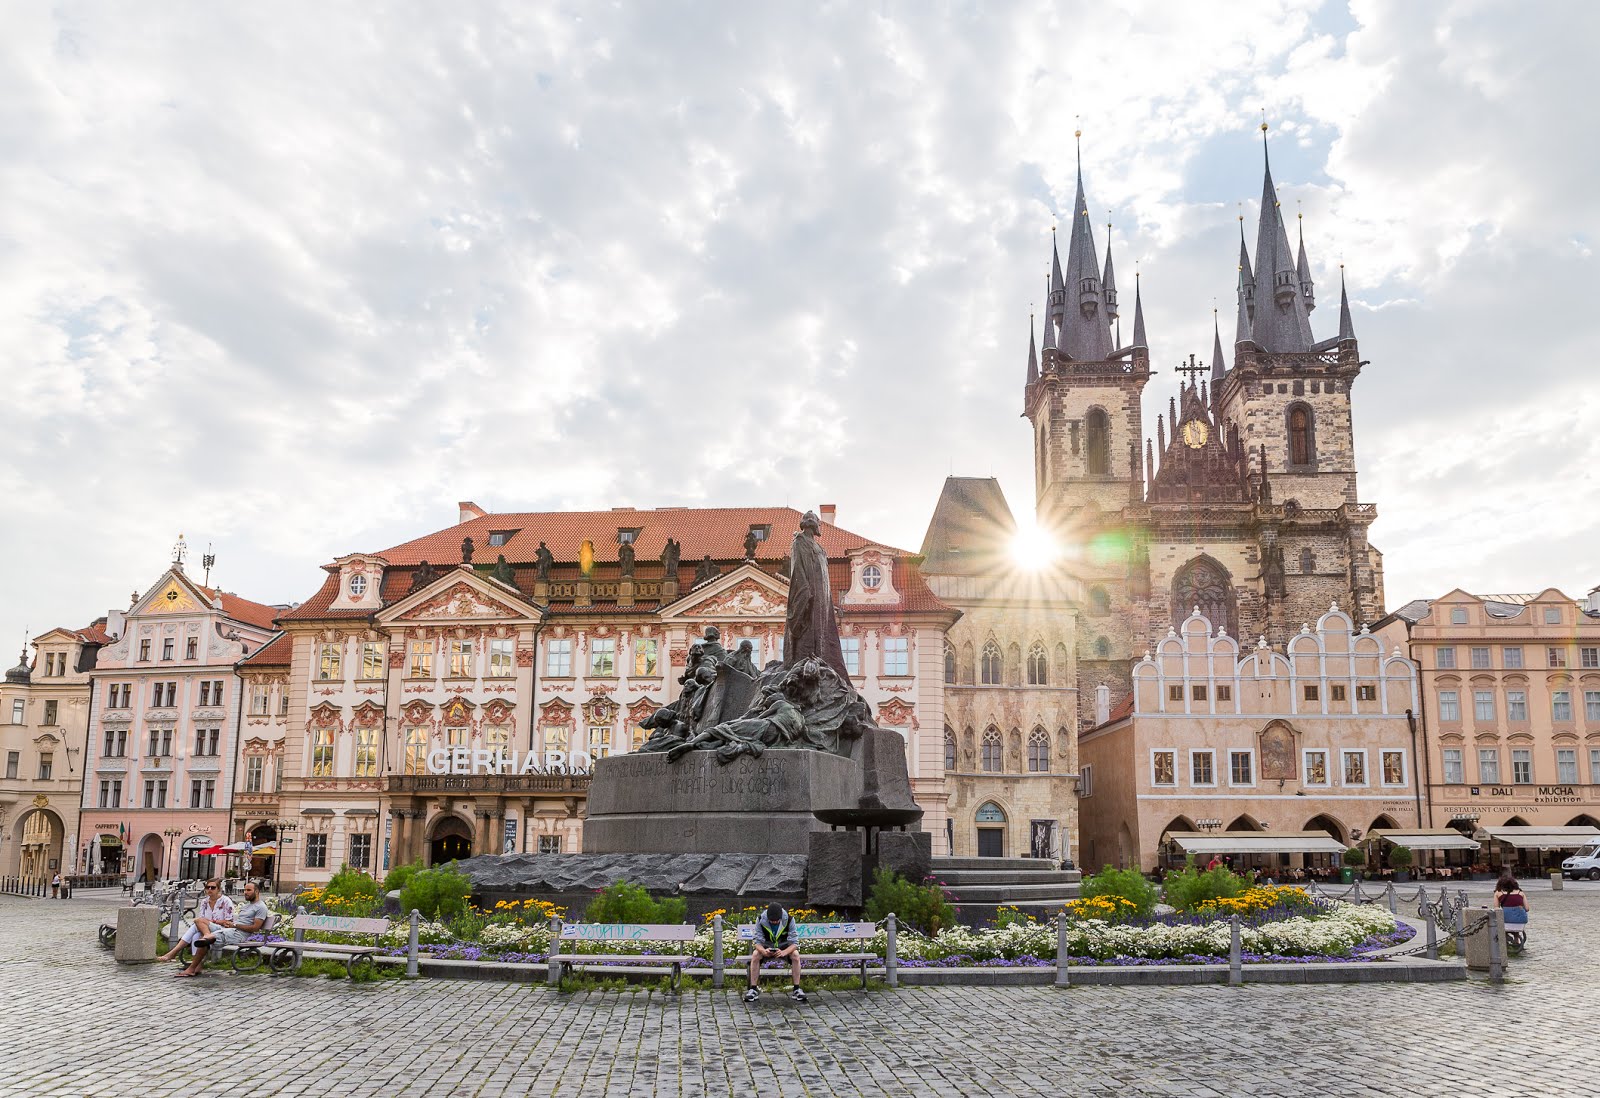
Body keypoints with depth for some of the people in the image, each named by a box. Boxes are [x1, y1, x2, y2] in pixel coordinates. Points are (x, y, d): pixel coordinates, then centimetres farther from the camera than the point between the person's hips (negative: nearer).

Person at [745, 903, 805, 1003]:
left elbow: (793, 942, -22)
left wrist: (784, 952, -43)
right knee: (755, 955, -31)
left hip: (784, 947, 0)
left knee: (795, 955, -31)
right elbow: (758, 941, -19)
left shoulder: (789, 920, -21)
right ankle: (754, 989, -24)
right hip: (766, 947, 0)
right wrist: (763, 951, -43)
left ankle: (796, 989, -23)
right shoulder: (760, 920, -20)